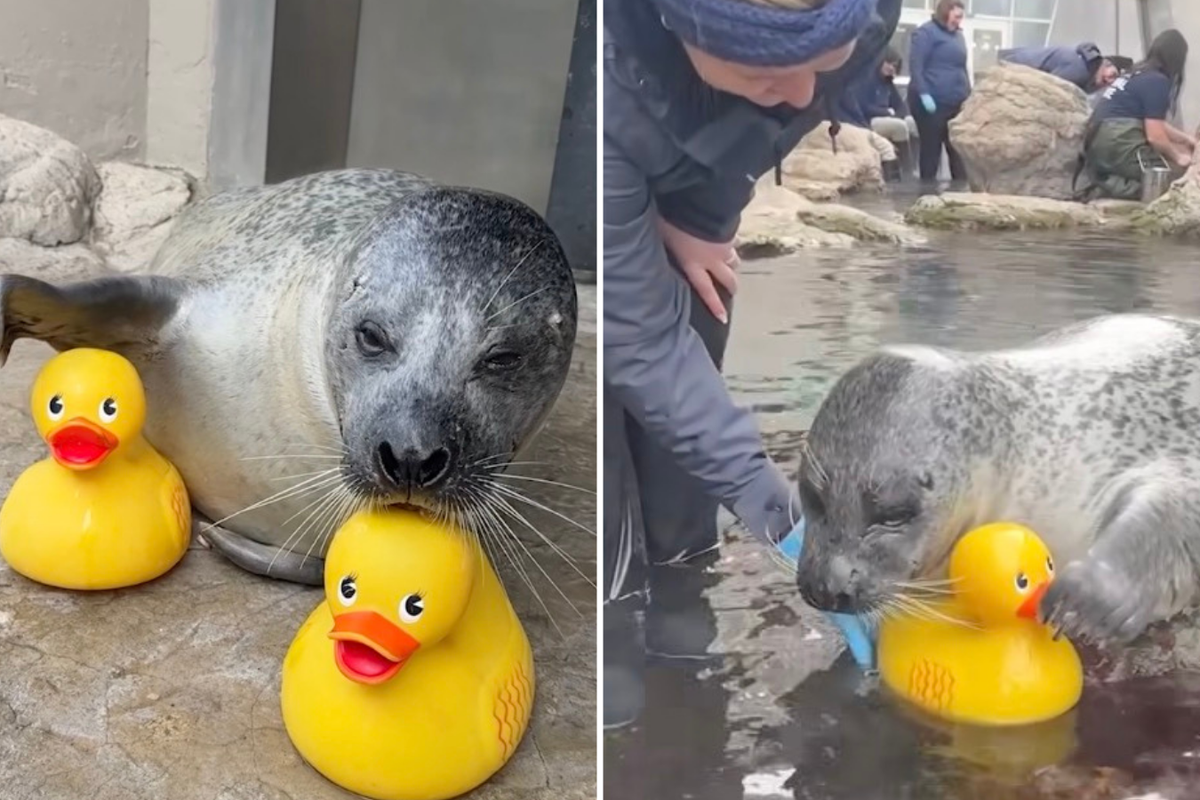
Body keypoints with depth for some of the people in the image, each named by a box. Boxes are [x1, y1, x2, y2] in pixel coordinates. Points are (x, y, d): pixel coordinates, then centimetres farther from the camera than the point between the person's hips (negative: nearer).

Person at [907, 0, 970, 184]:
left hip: (955, 104, 7)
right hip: (932, 102, -7)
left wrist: (968, 95, 17)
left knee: (958, 149, 4)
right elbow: (916, 66, -12)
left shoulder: (958, 35, 20)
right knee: (931, 149, -2)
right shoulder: (926, 32, -4)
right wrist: (924, 94, -20)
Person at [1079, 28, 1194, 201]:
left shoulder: (1137, 74, 18)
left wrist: (1187, 140, 31)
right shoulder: (1157, 80, -9)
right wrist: (1178, 157, 4)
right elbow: (1155, 136, -12)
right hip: (1117, 147, -9)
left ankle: (1108, 183, -4)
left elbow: (1156, 125, 29)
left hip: (1099, 146, 9)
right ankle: (1118, 186, -20)